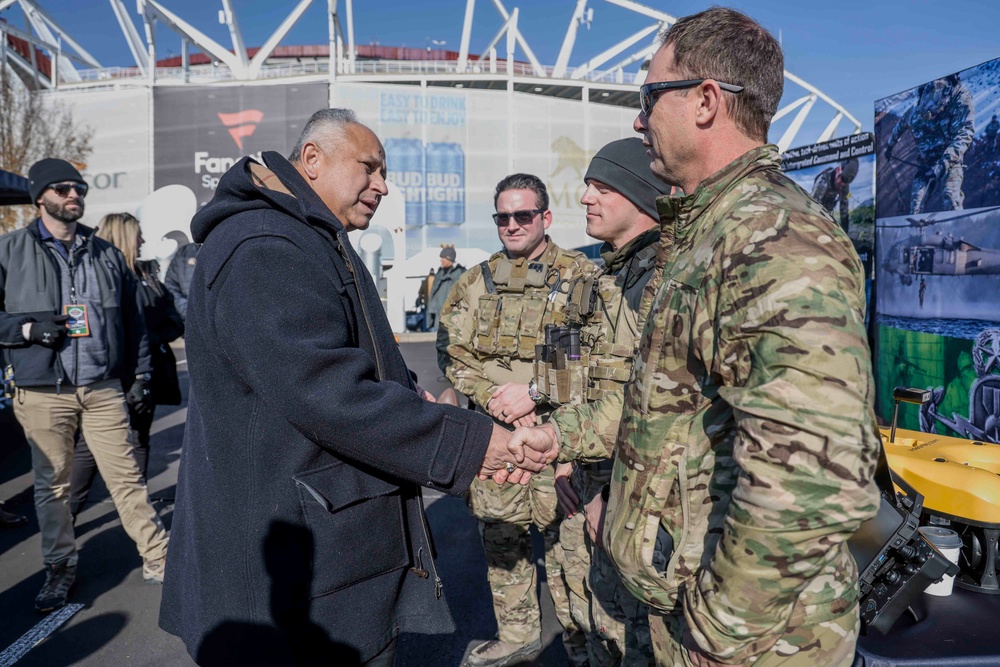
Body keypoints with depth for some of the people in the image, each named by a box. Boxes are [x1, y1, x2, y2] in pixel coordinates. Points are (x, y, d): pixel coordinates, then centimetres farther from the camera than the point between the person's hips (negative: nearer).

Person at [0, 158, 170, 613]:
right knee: (52, 485, 9)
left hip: (104, 388, 2)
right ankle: (60, 569, 26)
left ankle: (158, 559, 13)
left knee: (127, 476, 3)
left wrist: (139, 375, 11)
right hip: (42, 393, -1)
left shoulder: (106, 254, 12)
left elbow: (132, 320, 15)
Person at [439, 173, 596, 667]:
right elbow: (455, 355, 8)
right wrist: (494, 399, -8)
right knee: (501, 540, 13)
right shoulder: (476, 282, 10)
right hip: (494, 436, 4)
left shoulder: (581, 277, -2)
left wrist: (532, 392, -16)